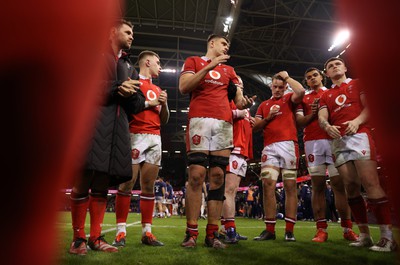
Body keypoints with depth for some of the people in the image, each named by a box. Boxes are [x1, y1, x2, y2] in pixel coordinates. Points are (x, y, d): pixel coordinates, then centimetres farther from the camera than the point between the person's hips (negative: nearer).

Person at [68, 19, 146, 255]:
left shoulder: (129, 68, 26)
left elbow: (139, 105, 19)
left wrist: (129, 93, -3)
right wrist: (117, 88, -10)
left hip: (117, 131, 5)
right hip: (91, 124, -5)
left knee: (102, 186, 5)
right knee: (82, 182, -5)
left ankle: (95, 237, 13)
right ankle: (78, 238, 7)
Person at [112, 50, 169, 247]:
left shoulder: (157, 89, 25)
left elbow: (164, 120, 24)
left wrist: (164, 104, 7)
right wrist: (149, 103, -8)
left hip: (155, 138, 6)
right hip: (136, 135, -6)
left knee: (149, 185, 4)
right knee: (127, 183, -8)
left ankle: (147, 232, 8)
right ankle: (121, 231, -1)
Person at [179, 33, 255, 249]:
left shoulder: (229, 69, 28)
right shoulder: (193, 61, 16)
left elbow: (238, 96, 20)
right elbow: (183, 87, -2)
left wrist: (243, 102, -5)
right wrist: (210, 66, -6)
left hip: (224, 123, 4)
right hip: (200, 120, -4)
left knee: (218, 176, -2)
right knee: (197, 174, -13)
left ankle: (212, 234, 1)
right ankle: (191, 233, -6)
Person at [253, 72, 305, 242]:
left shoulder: (289, 99, 15)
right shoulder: (264, 105, 24)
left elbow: (301, 91, -10)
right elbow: (255, 127, 16)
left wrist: (287, 77, 4)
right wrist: (268, 117, 0)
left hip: (288, 144, -2)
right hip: (269, 147, 3)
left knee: (290, 186, -3)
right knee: (268, 185, -7)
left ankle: (289, 230, 1)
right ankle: (269, 230, -1)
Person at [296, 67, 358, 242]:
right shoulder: (304, 99, 20)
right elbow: (299, 123, 11)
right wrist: (313, 113, -6)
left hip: (334, 140, 0)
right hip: (313, 142, 1)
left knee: (339, 183, -6)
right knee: (317, 185, -2)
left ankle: (347, 228, 2)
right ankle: (321, 229, 0)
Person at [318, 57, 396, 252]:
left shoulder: (358, 84, 16)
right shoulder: (326, 96, 22)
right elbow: (322, 117, 7)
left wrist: (357, 121, -18)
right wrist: (327, 126, -17)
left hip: (359, 135, -3)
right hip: (338, 141, 4)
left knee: (370, 183, -15)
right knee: (351, 187, 0)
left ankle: (387, 236, -11)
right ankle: (364, 235, 6)